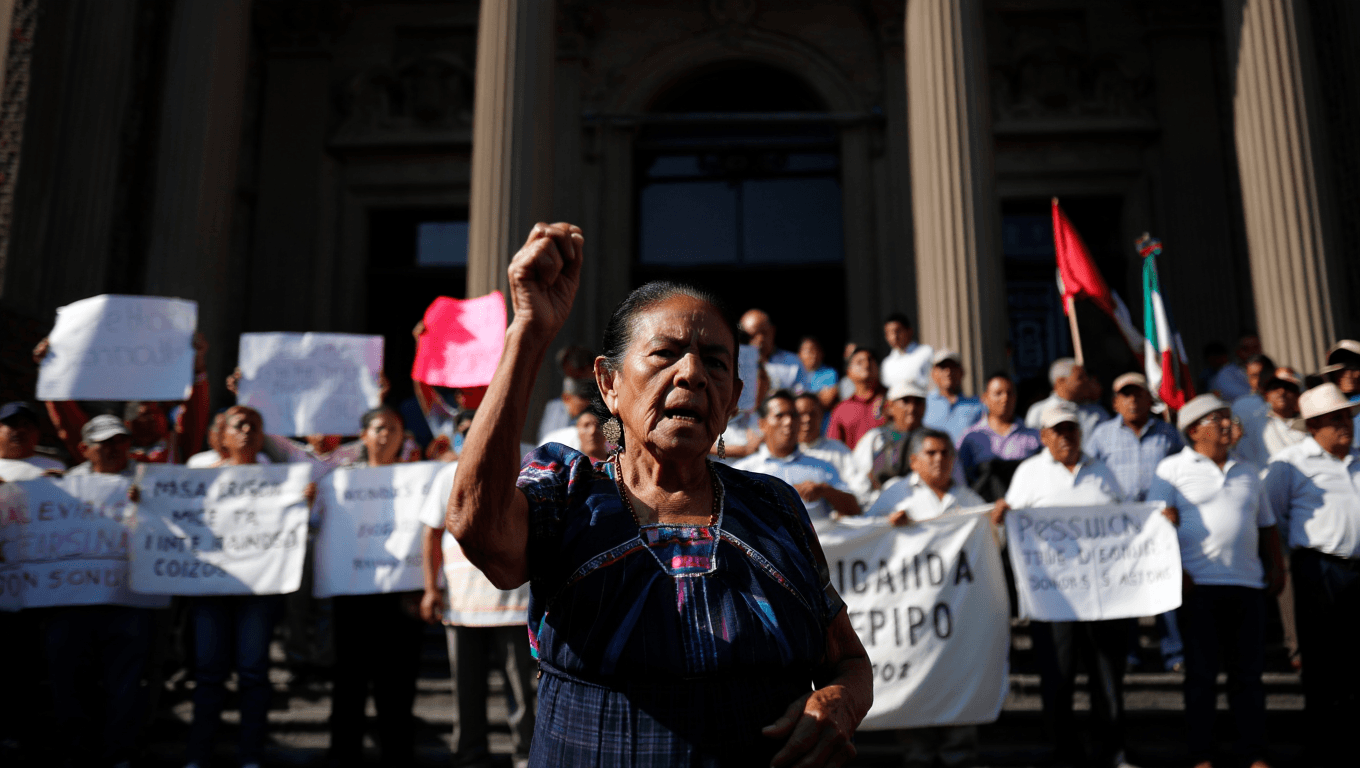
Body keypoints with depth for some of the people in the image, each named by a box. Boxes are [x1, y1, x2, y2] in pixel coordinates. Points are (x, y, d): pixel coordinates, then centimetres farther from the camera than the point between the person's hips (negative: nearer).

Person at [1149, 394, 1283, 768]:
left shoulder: (1248, 471, 19)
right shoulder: (1173, 468, 3)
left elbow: (1266, 524, 23)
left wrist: (1276, 567, 11)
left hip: (1248, 584, 4)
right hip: (1200, 584, -4)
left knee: (1249, 673, 5)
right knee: (1201, 673, 0)